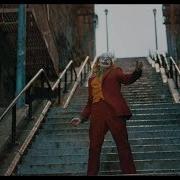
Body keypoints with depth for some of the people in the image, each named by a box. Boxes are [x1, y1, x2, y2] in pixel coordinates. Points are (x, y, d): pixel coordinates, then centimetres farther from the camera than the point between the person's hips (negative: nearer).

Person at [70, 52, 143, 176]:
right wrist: (82, 117, 17)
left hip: (114, 111, -3)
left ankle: (129, 172, 3)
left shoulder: (115, 72, 15)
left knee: (123, 145, -2)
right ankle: (92, 173, 14)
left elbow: (127, 79, -6)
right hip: (97, 115, 3)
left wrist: (137, 71, -26)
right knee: (94, 147, 4)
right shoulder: (92, 79, 23)